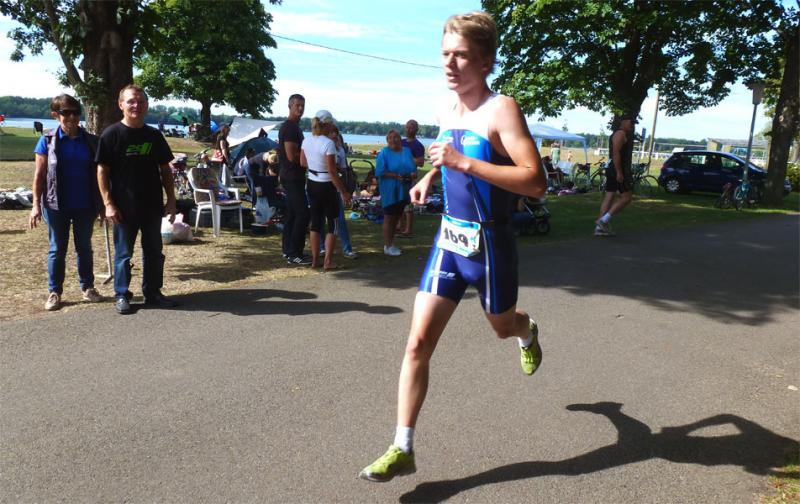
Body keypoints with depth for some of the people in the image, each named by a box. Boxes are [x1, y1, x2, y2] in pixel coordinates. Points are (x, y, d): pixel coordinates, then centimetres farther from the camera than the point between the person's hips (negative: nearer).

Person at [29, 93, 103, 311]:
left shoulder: (91, 141, 2)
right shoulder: (47, 141, -2)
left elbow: (98, 174, 6)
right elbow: (39, 175, -1)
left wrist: (102, 203, 5)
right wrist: (36, 205, -7)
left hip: (85, 205, 1)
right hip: (57, 205, -1)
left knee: (84, 248, 12)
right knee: (57, 249, 7)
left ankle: (87, 287, 24)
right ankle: (54, 292, 16)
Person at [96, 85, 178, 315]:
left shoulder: (154, 136, 7)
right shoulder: (112, 134, -5)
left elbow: (165, 169, 11)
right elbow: (102, 170, -6)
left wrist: (171, 200, 6)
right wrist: (108, 203, -12)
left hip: (152, 206, 4)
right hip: (124, 207, -4)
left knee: (154, 252, 12)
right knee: (123, 253, 6)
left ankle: (153, 293, 24)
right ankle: (122, 295, 19)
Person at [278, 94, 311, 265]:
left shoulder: (294, 127, 17)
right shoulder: (289, 128, -15)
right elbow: (292, 156, -22)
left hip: (293, 177, 11)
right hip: (293, 178, -11)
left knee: (291, 213, 13)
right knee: (302, 214, -11)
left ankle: (288, 250, 20)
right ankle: (294, 254, -8)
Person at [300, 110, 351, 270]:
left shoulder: (306, 141, 1)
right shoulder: (328, 143, -20)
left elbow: (302, 163, 12)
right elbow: (332, 171, -20)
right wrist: (344, 192, -13)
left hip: (312, 184, 7)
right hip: (326, 186, -7)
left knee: (315, 221, 14)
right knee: (332, 223, 6)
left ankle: (315, 260, 19)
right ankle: (328, 262, 7)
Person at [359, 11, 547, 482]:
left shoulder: (502, 109, -17)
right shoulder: (447, 110, 5)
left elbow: (536, 182, -27)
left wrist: (463, 163, -30)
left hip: (489, 244, -5)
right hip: (449, 239, 5)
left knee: (502, 326, 20)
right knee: (418, 343, -3)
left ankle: (528, 332, 61)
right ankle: (403, 449, 5)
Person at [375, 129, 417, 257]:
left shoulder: (407, 151, 11)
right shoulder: (384, 153, -7)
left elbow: (413, 168, 14)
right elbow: (380, 172, -14)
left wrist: (412, 174, -9)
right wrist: (396, 176, -22)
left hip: (403, 189, 6)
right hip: (389, 190, -6)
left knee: (396, 217, 14)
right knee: (389, 217, -1)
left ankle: (391, 244, 25)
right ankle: (388, 246, 6)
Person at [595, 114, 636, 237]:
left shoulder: (616, 134, 21)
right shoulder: (621, 133, -11)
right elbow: (616, 153, -21)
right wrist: (619, 172, -25)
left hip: (612, 170, 10)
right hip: (619, 170, -10)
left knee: (609, 197, 8)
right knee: (626, 197, -7)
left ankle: (600, 227, 7)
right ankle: (604, 220, -11)